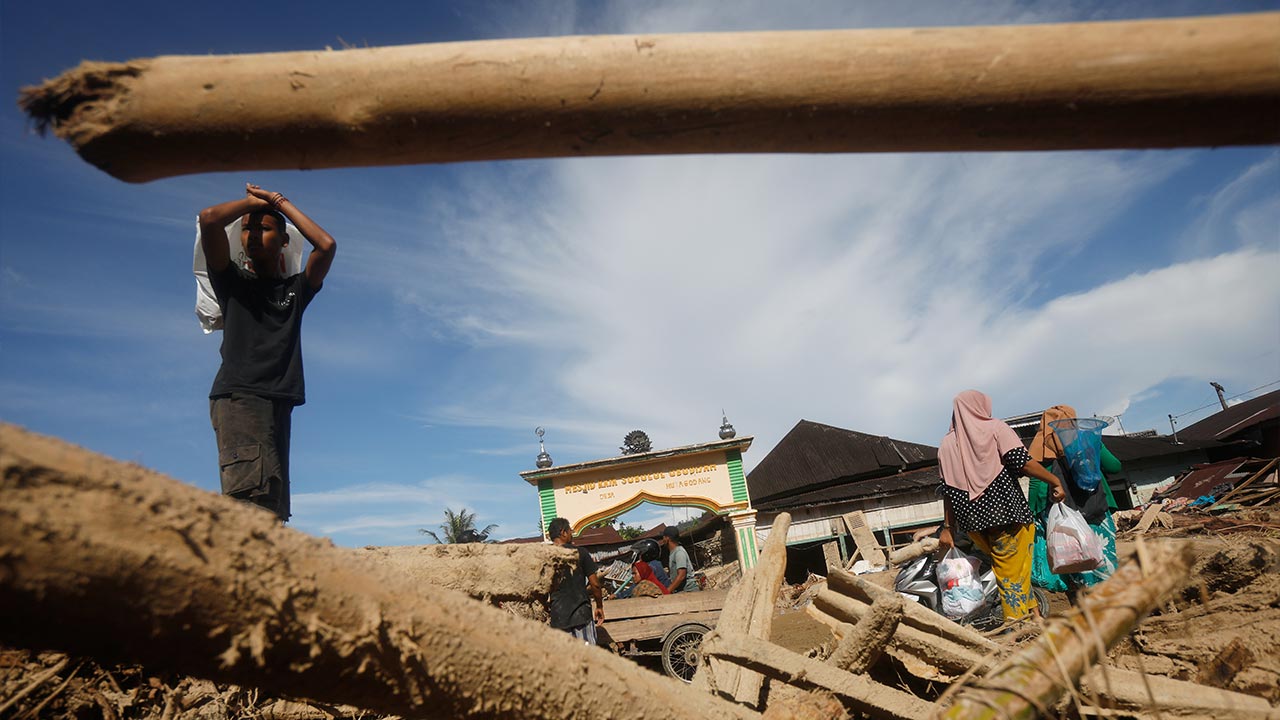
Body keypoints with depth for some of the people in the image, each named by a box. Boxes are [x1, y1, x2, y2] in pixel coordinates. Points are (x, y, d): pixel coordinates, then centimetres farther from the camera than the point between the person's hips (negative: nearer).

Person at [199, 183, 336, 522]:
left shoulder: (295, 289, 22)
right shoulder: (233, 280, 15)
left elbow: (327, 246, 5)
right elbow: (209, 219, 0)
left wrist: (281, 203, 16)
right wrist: (253, 201, 17)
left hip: (278, 404, 4)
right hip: (237, 397, -4)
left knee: (271, 511, -6)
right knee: (251, 495, -23)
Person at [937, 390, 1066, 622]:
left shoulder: (947, 444, 10)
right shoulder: (995, 428, 1)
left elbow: (948, 490, 7)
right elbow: (1022, 461, -11)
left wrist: (948, 528, 10)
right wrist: (1055, 481, -1)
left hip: (972, 521, 3)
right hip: (1006, 513, -3)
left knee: (1003, 566, 17)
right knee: (1013, 571, 2)